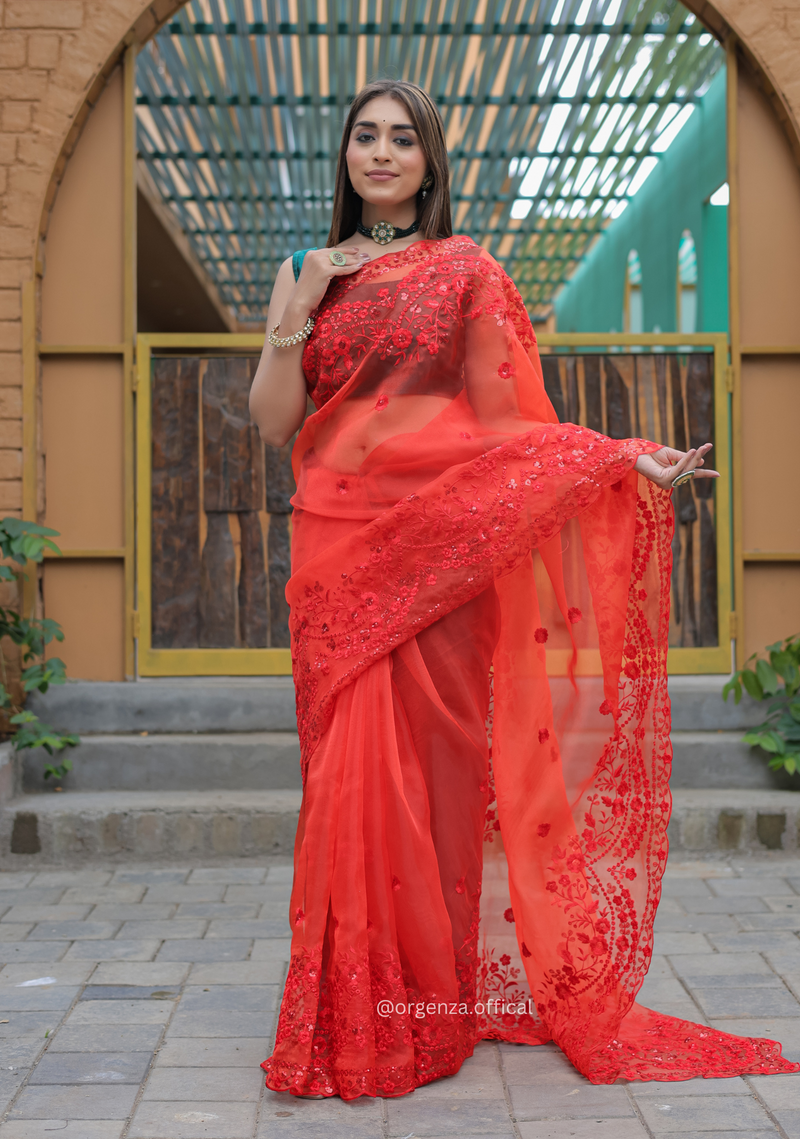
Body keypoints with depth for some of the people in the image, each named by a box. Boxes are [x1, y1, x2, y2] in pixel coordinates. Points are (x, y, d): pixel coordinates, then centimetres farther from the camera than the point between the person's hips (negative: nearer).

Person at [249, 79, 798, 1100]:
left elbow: (507, 417, 1)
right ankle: (359, 1005, 12)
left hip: (440, 547, -2)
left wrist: (628, 455, -12)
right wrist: (295, 319, -5)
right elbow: (273, 424, 8)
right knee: (351, 769, 0)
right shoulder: (306, 274, 15)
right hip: (339, 548, 2)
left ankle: (438, 994, 11)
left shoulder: (467, 270, 7)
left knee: (434, 762, -2)